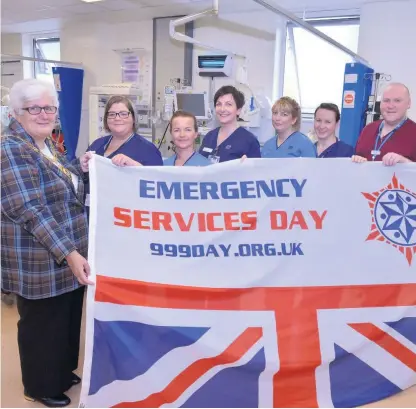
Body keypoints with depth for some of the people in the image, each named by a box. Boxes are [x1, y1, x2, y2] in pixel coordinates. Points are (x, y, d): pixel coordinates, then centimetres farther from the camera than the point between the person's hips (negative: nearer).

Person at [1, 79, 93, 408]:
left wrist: (80, 168, 3)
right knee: (43, 324, 10)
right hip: (39, 263, -9)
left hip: (70, 256, 9)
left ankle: (62, 371, 43)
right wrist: (69, 253, -30)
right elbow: (30, 211, -27)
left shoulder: (46, 143, 9)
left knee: (68, 318, 22)